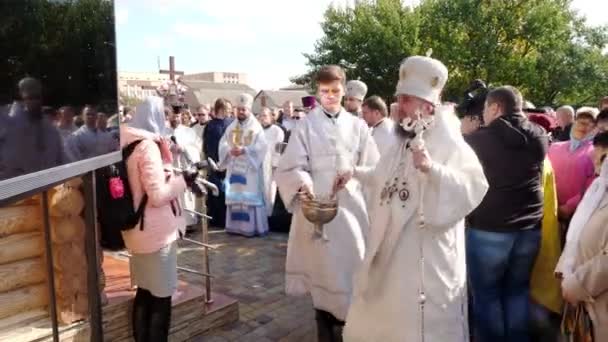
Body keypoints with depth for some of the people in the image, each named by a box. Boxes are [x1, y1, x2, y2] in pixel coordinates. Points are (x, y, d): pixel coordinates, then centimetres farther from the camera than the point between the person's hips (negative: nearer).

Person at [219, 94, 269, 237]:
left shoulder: (256, 127, 0)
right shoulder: (231, 127, 13)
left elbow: (261, 146, -10)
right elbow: (223, 144, 7)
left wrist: (244, 150, -21)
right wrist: (229, 150, -14)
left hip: (250, 168, -5)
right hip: (234, 168, 5)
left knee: (251, 196, -6)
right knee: (235, 195, 6)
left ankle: (253, 226, -1)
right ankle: (236, 226, 14)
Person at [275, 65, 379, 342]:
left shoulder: (357, 126, 7)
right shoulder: (306, 125, -2)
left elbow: (374, 167, 9)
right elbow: (292, 166, -8)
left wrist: (353, 173, -11)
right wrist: (304, 185, -27)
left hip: (350, 204, 3)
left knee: (352, 263, 4)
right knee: (322, 267, 5)